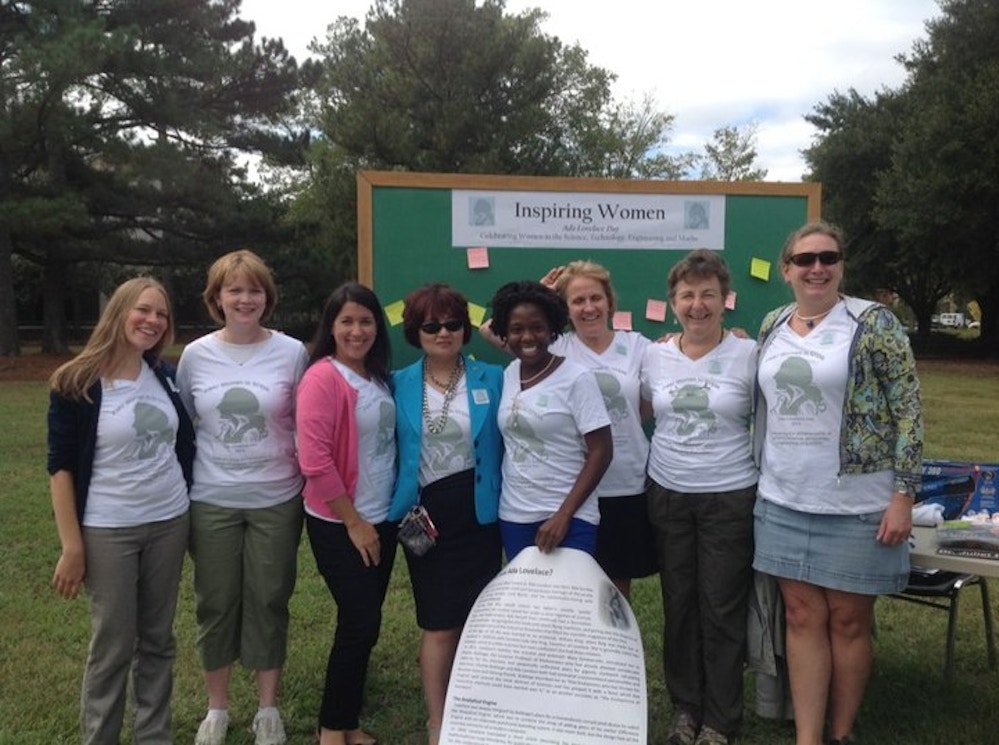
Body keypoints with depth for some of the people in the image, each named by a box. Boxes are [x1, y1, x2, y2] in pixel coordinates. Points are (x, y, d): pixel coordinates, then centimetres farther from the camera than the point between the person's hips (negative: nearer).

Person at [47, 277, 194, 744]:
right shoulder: (77, 383, -11)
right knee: (112, 646, 6)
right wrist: (71, 546, -13)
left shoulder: (165, 374, 2)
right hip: (108, 531, -4)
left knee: (158, 639, 14)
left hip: (170, 523, 4)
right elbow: (61, 466, -10)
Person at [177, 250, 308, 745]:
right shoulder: (196, 355, -1)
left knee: (268, 602, 10)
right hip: (211, 501, 1)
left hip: (276, 500, -1)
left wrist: (298, 471, 0)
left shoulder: (292, 353, -5)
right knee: (216, 603, 12)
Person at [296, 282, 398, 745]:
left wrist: (377, 518, 9)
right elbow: (315, 461, -21)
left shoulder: (379, 377, 7)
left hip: (383, 519, 7)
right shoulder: (323, 378, -16)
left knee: (363, 622, 13)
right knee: (361, 622, -2)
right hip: (339, 525, -7)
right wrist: (353, 522, -15)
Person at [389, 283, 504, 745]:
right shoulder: (399, 385, 0)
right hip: (427, 513, 0)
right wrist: (406, 508, -4)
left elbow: (506, 443, 4)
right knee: (439, 624, 4)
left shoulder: (492, 379, 0)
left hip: (479, 512, 1)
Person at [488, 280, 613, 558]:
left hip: (569, 518, -5)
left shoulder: (577, 378, -11)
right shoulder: (507, 376, 4)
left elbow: (601, 451, -12)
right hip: (513, 517, 5)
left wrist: (564, 515, -17)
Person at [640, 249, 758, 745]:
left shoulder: (749, 355, -7)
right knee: (678, 604, 13)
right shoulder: (654, 356, 2)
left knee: (723, 610, 5)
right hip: (667, 496, 3)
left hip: (730, 498, -3)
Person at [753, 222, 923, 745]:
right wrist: (757, 480, 14)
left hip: (855, 504, -4)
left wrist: (903, 494, -12)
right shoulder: (772, 327, 8)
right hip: (783, 501, 4)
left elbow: (908, 410, -8)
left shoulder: (873, 322, -6)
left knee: (848, 620, 7)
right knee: (802, 617, 8)